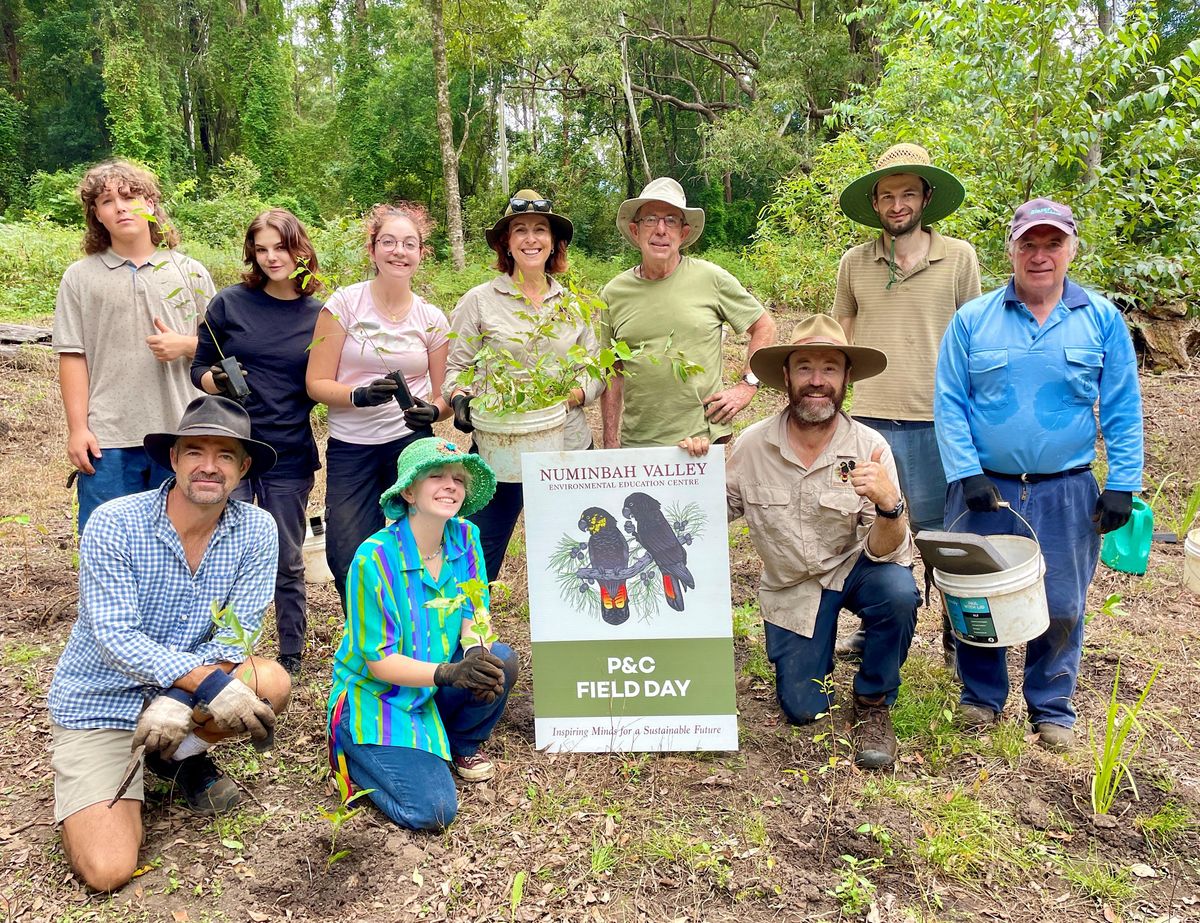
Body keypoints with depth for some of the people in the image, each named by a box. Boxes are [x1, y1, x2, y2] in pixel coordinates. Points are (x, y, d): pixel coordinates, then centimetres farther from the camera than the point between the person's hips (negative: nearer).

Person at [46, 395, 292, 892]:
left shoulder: (256, 530, -11)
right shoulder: (113, 524, -19)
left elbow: (238, 631, -13)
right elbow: (115, 638, -24)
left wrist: (179, 698, -29)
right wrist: (208, 683, -35)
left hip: (191, 685, 3)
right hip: (99, 701, -3)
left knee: (272, 683, -27)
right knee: (107, 871, -15)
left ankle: (180, 758, 3)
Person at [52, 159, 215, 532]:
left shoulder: (190, 272, 8)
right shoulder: (80, 277, 6)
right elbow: (73, 356, 3)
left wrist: (186, 345, -11)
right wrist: (77, 428, -3)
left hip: (181, 433, 1)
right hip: (107, 438, -1)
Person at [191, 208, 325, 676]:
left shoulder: (319, 315, 2)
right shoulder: (229, 303, 0)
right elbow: (199, 368, 6)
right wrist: (217, 381, -15)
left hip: (290, 457, 1)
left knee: (287, 563, 11)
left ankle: (291, 655, 27)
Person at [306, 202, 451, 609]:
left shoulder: (431, 319, 5)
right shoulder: (344, 304, -2)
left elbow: (443, 395, 11)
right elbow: (317, 383, -3)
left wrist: (433, 410, -12)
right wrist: (360, 395, -22)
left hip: (410, 443, 1)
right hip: (350, 448, -1)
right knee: (349, 560, -3)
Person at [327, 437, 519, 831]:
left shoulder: (465, 536, -7)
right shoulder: (375, 557, -23)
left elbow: (475, 615, -1)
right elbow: (379, 662, -20)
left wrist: (478, 652, -25)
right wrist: (448, 673, -36)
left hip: (435, 692, 5)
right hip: (376, 696, -5)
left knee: (501, 661, -24)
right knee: (431, 810, -20)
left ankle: (463, 744, 7)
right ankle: (359, 757, 11)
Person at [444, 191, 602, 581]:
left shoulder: (573, 304, 9)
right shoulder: (479, 301, 1)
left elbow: (596, 370, 11)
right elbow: (456, 369, 3)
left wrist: (573, 395, -8)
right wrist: (460, 397, -18)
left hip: (568, 449, 3)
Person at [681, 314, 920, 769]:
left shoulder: (870, 448, -19)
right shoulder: (753, 444, -14)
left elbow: (886, 553, -22)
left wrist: (889, 504, -43)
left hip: (854, 569, -1)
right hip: (790, 586, 1)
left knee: (898, 591, -34)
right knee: (803, 710, -1)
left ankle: (873, 704, -6)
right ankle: (813, 650, 35)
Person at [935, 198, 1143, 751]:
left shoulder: (1102, 319, 4)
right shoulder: (973, 320, 1)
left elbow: (1123, 410, 3)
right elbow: (948, 403, -2)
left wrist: (1122, 486, -3)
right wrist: (966, 474, -11)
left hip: (1066, 493, 1)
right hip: (985, 487, 0)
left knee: (1061, 606, 8)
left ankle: (1052, 706, 29)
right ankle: (981, 697, 29)